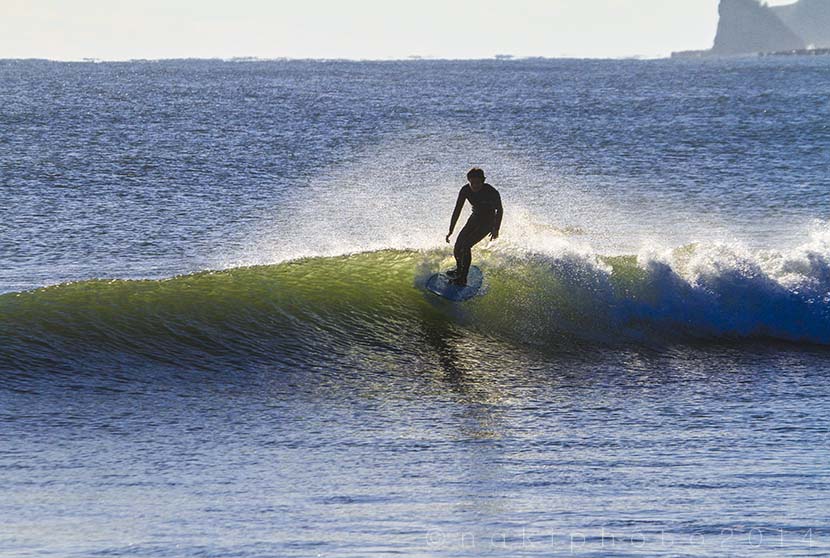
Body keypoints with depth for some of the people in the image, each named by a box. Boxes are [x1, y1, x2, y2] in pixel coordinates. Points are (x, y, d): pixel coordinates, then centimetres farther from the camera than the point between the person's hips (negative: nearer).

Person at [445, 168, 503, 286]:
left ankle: (463, 277, -15)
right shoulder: (466, 190, -13)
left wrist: (496, 229, -16)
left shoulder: (491, 192, -25)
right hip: (475, 217, 5)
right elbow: (457, 210, -7)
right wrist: (451, 231, -9)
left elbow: (499, 210, -10)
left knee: (465, 246, -22)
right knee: (457, 248, 1)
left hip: (488, 221, -5)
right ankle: (459, 269, 33)